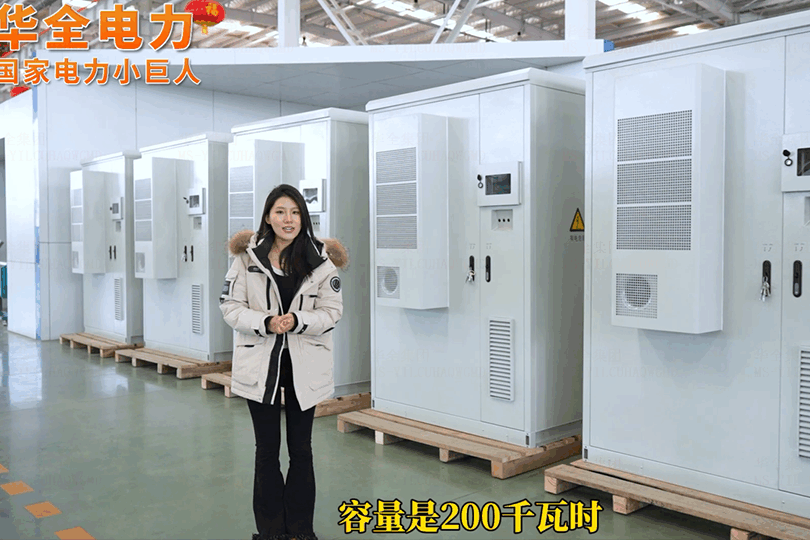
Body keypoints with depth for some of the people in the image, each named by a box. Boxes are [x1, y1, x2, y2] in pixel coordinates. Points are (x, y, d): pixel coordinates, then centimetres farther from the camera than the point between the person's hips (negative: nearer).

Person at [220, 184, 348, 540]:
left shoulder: (320, 258, -5)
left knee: (301, 450, 12)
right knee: (267, 450, 12)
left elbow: (332, 310, -4)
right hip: (260, 363, 0)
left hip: (305, 365, 0)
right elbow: (230, 306, -3)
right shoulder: (248, 256, -5)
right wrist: (266, 322, -20)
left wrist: (297, 320, -21)